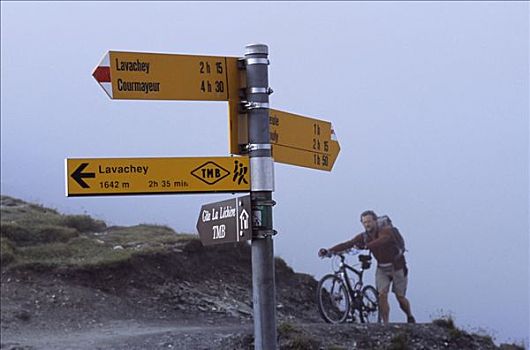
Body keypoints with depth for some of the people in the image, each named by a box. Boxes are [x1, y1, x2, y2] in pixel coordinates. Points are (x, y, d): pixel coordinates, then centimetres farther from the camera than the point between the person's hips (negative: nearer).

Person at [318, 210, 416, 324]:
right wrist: (329, 251, -33)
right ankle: (385, 323, -7)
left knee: (400, 297, 3)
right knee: (382, 294, -14)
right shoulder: (363, 237, -9)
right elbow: (347, 244, -20)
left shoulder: (386, 231, -23)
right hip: (382, 268, 4)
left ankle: (410, 317, 30)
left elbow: (381, 241, -44)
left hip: (397, 267, -4)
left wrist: (364, 246, -57)